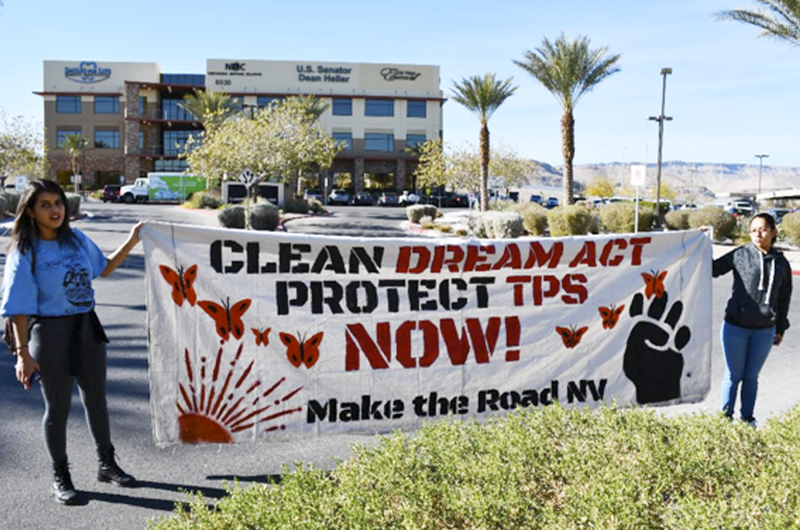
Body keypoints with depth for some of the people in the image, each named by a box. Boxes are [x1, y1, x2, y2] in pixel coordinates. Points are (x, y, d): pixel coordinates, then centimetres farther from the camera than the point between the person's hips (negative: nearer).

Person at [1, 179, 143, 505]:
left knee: (96, 399, 16)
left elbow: (103, 269, 17)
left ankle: (107, 465, 33)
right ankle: (61, 478, 25)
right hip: (51, 332, -5)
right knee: (58, 408, 7)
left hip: (87, 328, 5)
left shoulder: (77, 239, 2)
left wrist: (130, 243, 8)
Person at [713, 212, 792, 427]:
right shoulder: (740, 255, -6)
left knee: (751, 377, 13)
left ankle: (747, 417, 28)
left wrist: (781, 328, 14)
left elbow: (784, 298, 11)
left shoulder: (781, 263, 3)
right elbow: (712, 269, -3)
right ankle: (726, 415, 22)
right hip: (735, 327, -2)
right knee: (734, 375, 8)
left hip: (764, 331, 2)